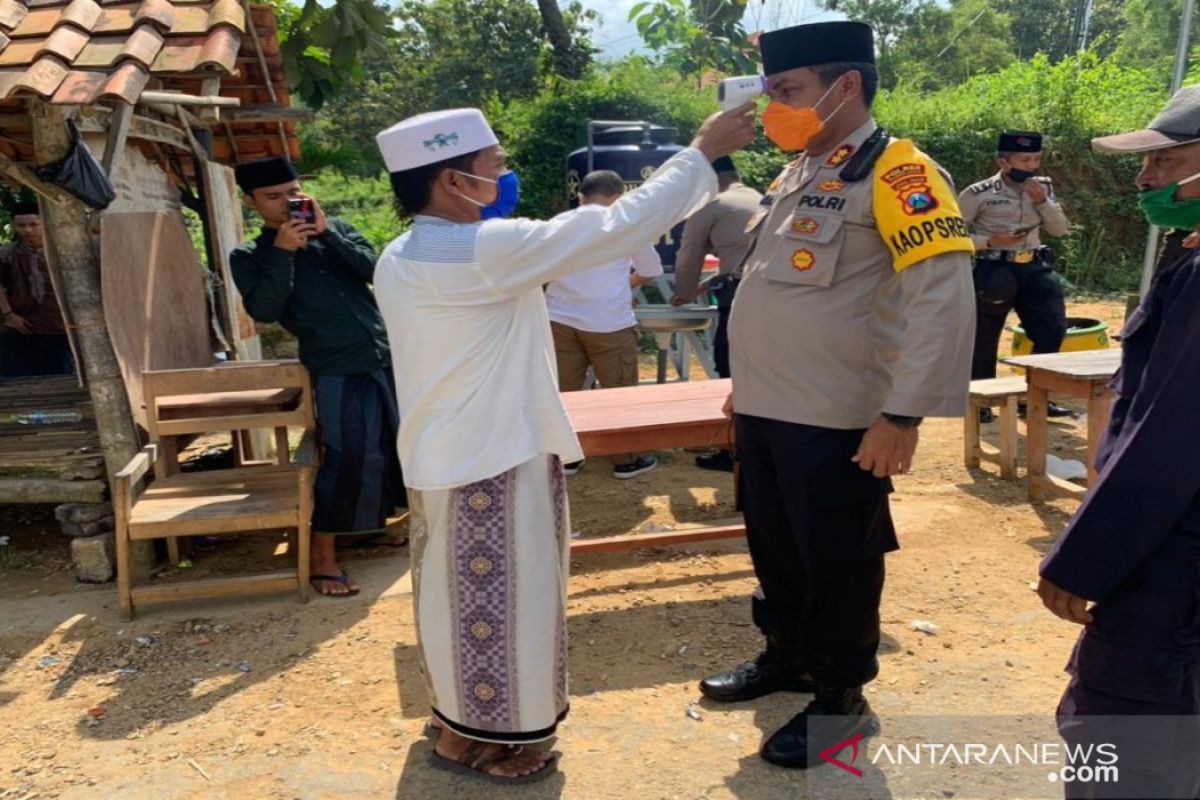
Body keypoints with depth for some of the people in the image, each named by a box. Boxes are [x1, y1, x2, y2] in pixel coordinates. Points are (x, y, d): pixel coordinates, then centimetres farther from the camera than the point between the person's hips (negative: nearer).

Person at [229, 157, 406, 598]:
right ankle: (322, 557, -1)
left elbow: (371, 269, -3)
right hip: (339, 371, -5)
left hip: (386, 357, 5)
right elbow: (264, 310, -12)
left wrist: (327, 231, -12)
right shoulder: (249, 257, 3)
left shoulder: (336, 228, 12)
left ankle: (371, 525, 35)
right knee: (348, 459, -12)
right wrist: (282, 251, -16)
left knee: (392, 446, 15)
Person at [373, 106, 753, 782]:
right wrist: (704, 151, -12)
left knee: (464, 592, 22)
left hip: (446, 455, 10)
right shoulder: (484, 250, -22)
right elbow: (615, 228, -21)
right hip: (491, 459, -9)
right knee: (499, 597, 7)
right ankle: (470, 738, 24)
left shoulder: (402, 259, 6)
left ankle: (459, 718, 39)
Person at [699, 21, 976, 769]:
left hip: (833, 423, -8)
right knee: (776, 552, 21)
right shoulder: (797, 174, 14)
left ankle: (841, 699, 27)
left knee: (836, 567, 8)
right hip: (762, 412, 8)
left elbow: (943, 296, -20)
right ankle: (786, 656, 42)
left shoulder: (897, 172, -12)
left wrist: (903, 415, -23)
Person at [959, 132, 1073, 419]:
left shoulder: (1043, 187, 6)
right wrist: (990, 241, -19)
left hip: (1033, 267, 5)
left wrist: (1042, 201, -10)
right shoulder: (979, 194, -10)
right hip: (993, 270, -5)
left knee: (1053, 329, -2)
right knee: (983, 339, 3)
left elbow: (1061, 230, 6)